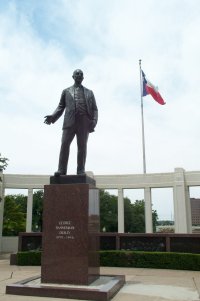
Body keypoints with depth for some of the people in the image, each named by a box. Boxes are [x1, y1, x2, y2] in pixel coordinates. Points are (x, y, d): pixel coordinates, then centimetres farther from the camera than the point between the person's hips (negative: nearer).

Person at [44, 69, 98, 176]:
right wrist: (53, 116, -3)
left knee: (82, 146, -4)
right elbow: (61, 106, 16)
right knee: (64, 144, -11)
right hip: (70, 121, 0)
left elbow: (94, 108, 15)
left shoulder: (89, 92, 23)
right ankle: (61, 170, -12)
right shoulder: (66, 91, 23)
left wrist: (94, 120, -4)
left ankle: (81, 170, -3)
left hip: (84, 122, 0)